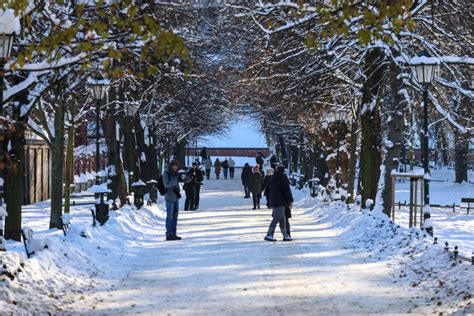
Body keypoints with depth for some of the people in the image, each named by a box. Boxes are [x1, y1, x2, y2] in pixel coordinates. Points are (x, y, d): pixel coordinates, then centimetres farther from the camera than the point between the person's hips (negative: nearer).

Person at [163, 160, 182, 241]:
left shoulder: (175, 174, 10)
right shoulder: (166, 173, -9)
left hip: (176, 197, 7)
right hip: (169, 198, -7)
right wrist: (177, 180, -22)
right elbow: (167, 184, -19)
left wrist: (177, 191, -5)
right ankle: (169, 235, -2)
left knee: (175, 216, 8)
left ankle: (173, 234, 14)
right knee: (170, 216, -5)